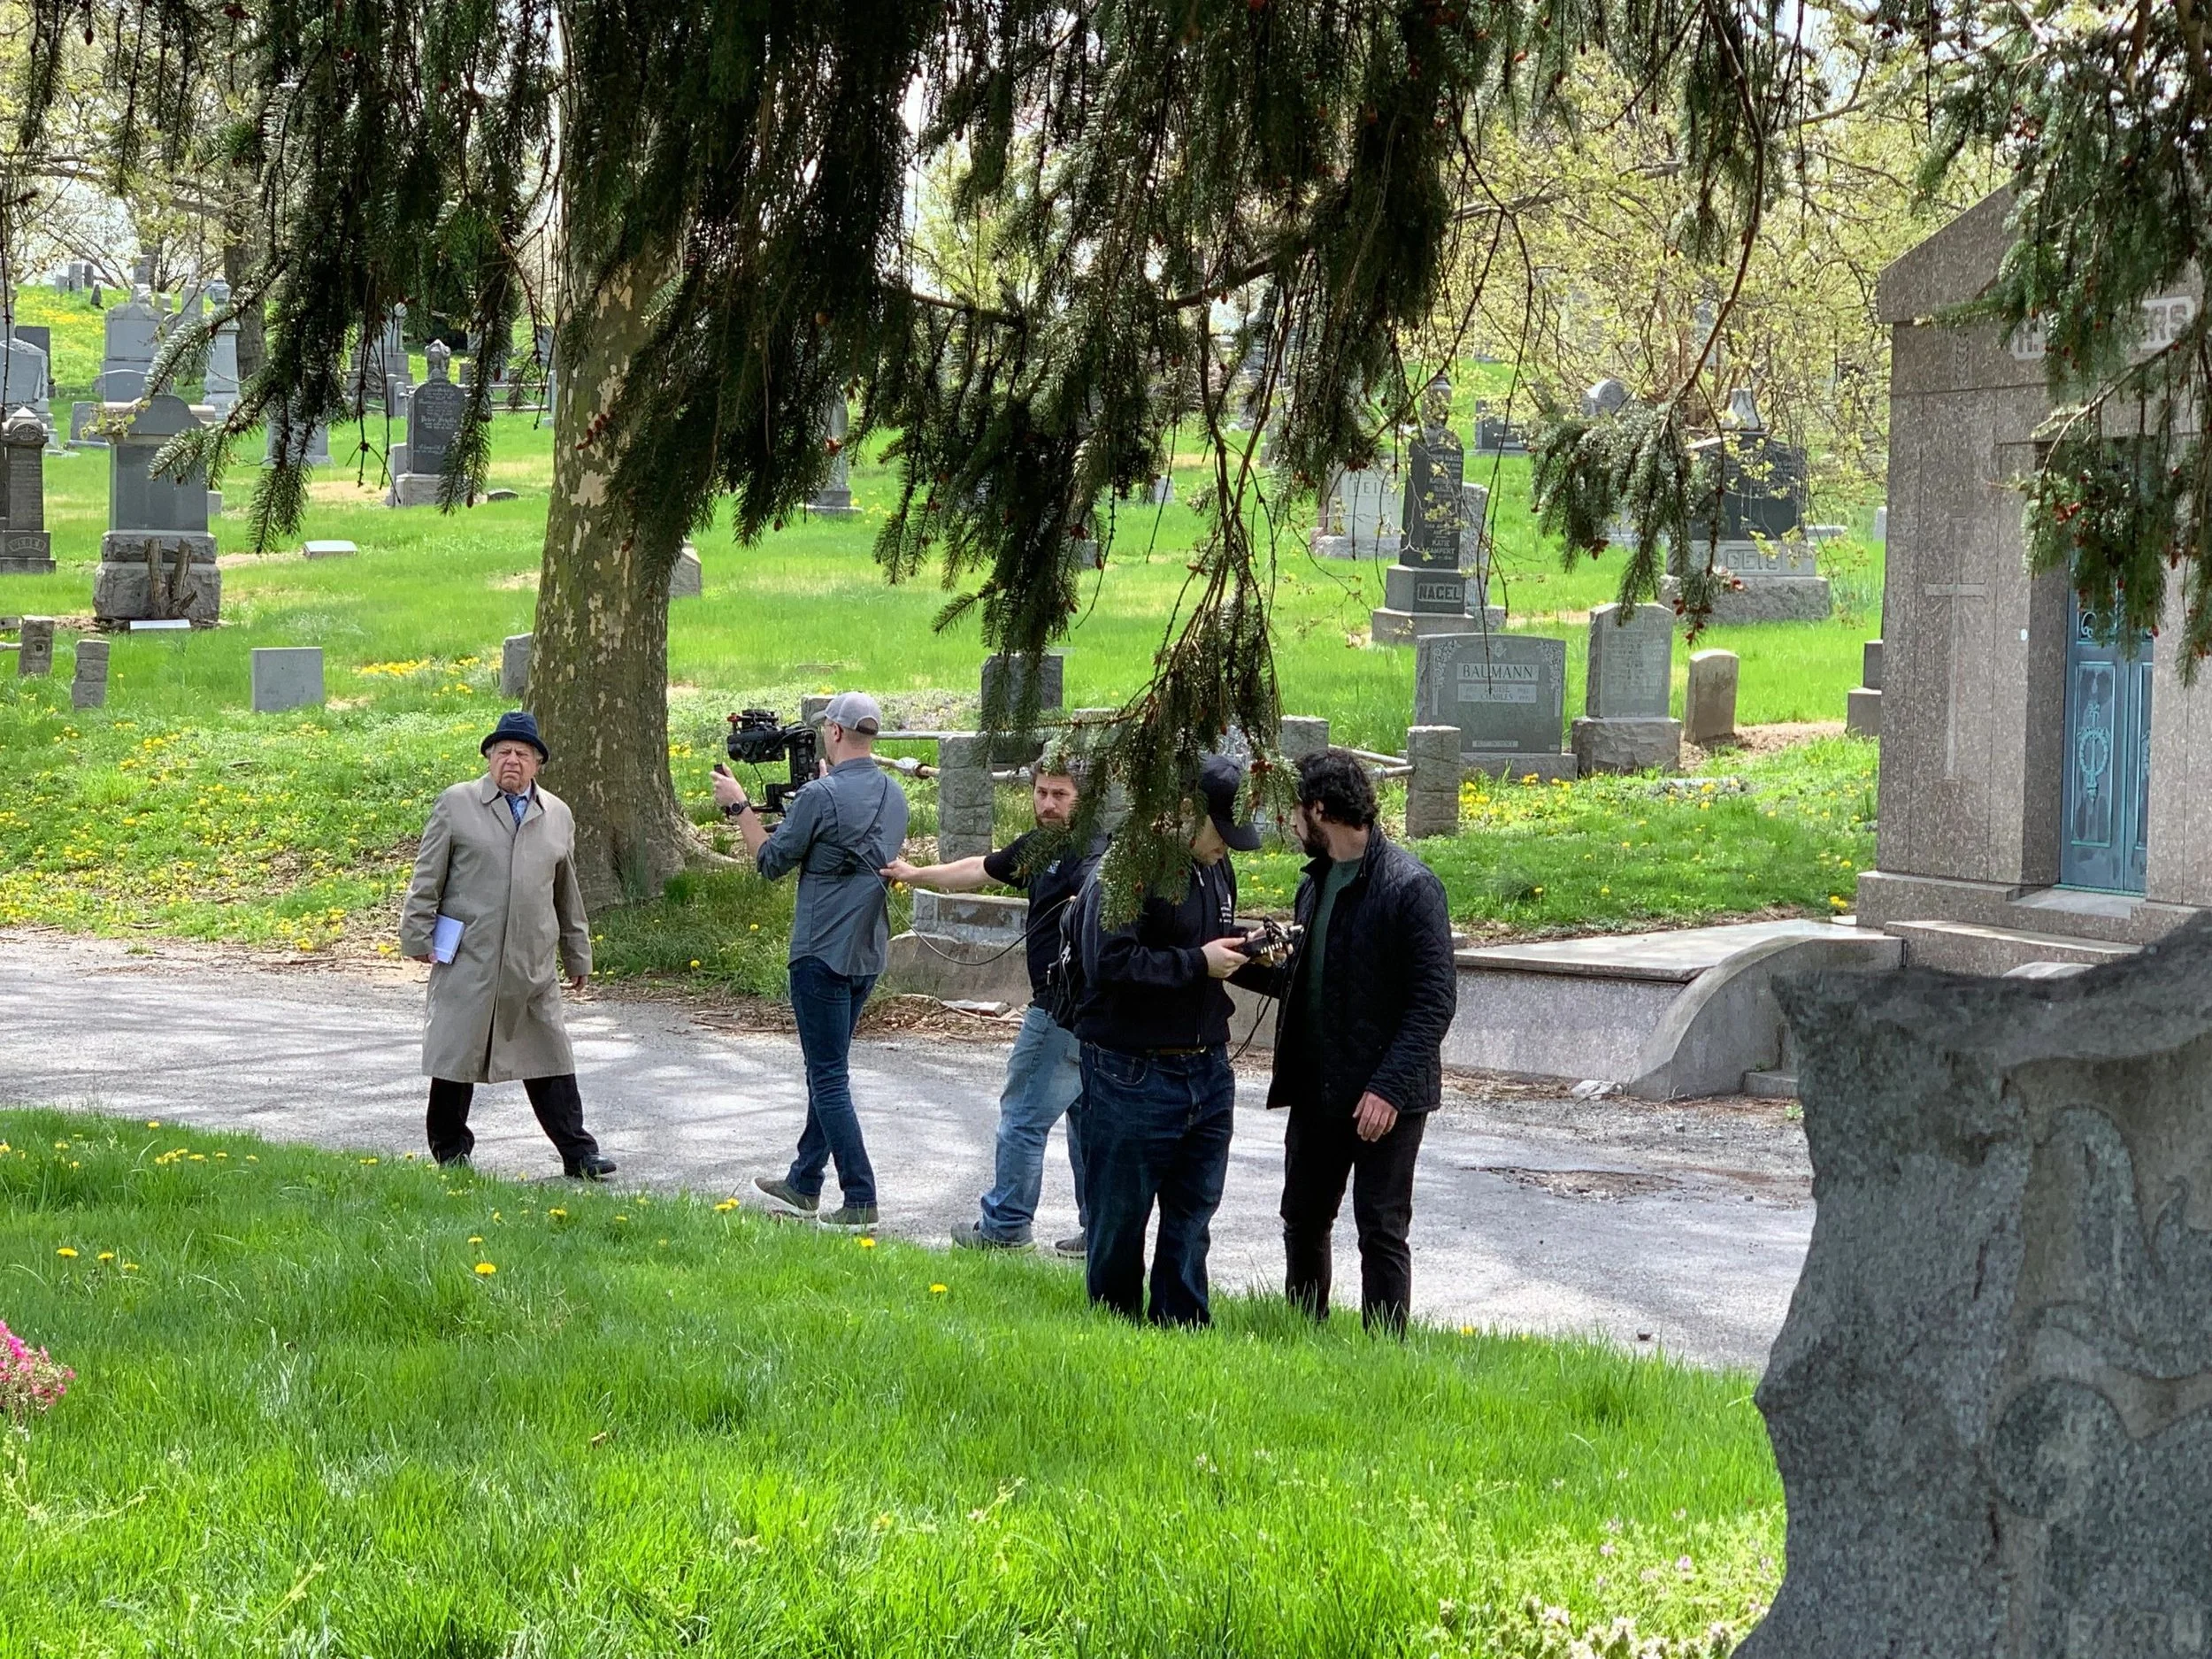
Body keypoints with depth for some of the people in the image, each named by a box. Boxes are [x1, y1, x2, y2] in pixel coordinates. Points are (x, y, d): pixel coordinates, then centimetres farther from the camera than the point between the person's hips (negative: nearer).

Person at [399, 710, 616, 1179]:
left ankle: (579, 1156, 2)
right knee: (457, 1054, 3)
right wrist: (419, 937, -2)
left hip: (533, 965, 3)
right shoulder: (456, 805, 3)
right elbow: (427, 877, 3)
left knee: (550, 1057, 1)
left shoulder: (558, 815, 14)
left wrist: (578, 957, 24)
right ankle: (450, 1154, 15)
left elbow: (567, 893, 21)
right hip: (468, 962, -3)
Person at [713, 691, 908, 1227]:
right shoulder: (894, 796, 6)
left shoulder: (820, 797, -18)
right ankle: (804, 1182, 30)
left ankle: (860, 1199, -7)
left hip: (822, 954, -8)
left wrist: (739, 806, 4)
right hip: (869, 953, 8)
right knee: (828, 1068, 20)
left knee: (829, 1077, -4)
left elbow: (771, 862, -8)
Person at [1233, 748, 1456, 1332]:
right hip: (1316, 1089, 8)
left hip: (1385, 1097, -8)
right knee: (1303, 1220, 14)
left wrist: (1390, 1088, -22)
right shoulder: (1316, 882, 12)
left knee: (1381, 1230, -2)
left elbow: (1435, 999, -18)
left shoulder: (1410, 887, -15)